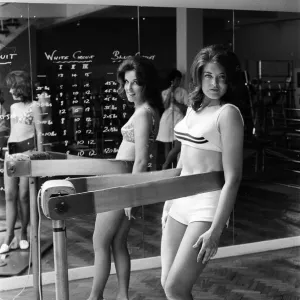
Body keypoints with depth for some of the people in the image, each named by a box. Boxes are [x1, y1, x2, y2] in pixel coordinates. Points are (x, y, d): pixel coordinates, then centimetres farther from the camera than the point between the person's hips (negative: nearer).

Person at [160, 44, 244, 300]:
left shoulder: (228, 113, -12)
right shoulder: (193, 108, 11)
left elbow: (233, 178, -17)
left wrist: (215, 231, -22)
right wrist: (169, 202, 19)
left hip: (207, 207, -7)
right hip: (180, 203, 7)